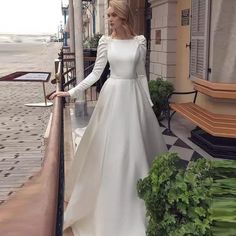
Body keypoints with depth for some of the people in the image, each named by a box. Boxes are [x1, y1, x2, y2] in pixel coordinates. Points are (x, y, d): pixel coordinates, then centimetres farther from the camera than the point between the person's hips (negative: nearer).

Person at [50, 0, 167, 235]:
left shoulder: (139, 41, 1)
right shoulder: (105, 41, 0)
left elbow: (141, 75, 5)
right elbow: (96, 73, 1)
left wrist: (149, 103, 5)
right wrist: (71, 92, -6)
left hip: (133, 96, 1)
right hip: (112, 96, 0)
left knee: (135, 145, 7)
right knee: (109, 147, 3)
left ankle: (137, 194, 28)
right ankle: (109, 198, 21)